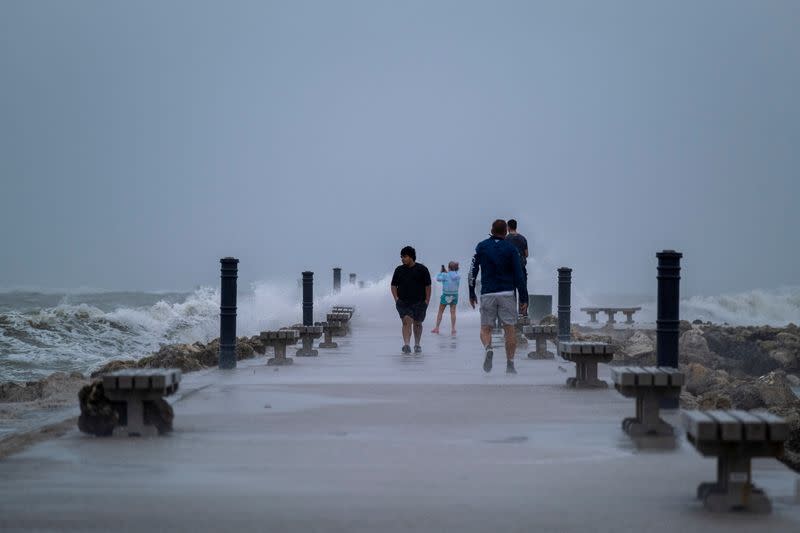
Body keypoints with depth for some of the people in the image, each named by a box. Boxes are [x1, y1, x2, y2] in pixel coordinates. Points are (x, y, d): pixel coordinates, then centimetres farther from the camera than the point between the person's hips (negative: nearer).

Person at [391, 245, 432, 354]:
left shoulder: (422, 269, 0)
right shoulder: (399, 270, 7)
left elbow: (428, 286, 2)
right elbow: (394, 285, 13)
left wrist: (427, 300, -5)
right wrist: (396, 298, 0)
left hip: (419, 302, 0)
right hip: (403, 302, 0)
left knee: (417, 323, 11)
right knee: (407, 321, -17)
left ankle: (417, 345, 28)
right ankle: (406, 345, -27)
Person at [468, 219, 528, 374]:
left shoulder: (481, 247, 4)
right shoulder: (511, 248, 0)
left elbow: (473, 272, 3)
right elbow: (519, 275, -3)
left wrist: (471, 294, 11)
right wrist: (523, 298, 0)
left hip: (487, 294, 1)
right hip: (507, 293, -1)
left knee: (485, 329, 7)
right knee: (509, 329, 4)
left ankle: (488, 348, -23)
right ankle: (510, 364, 0)